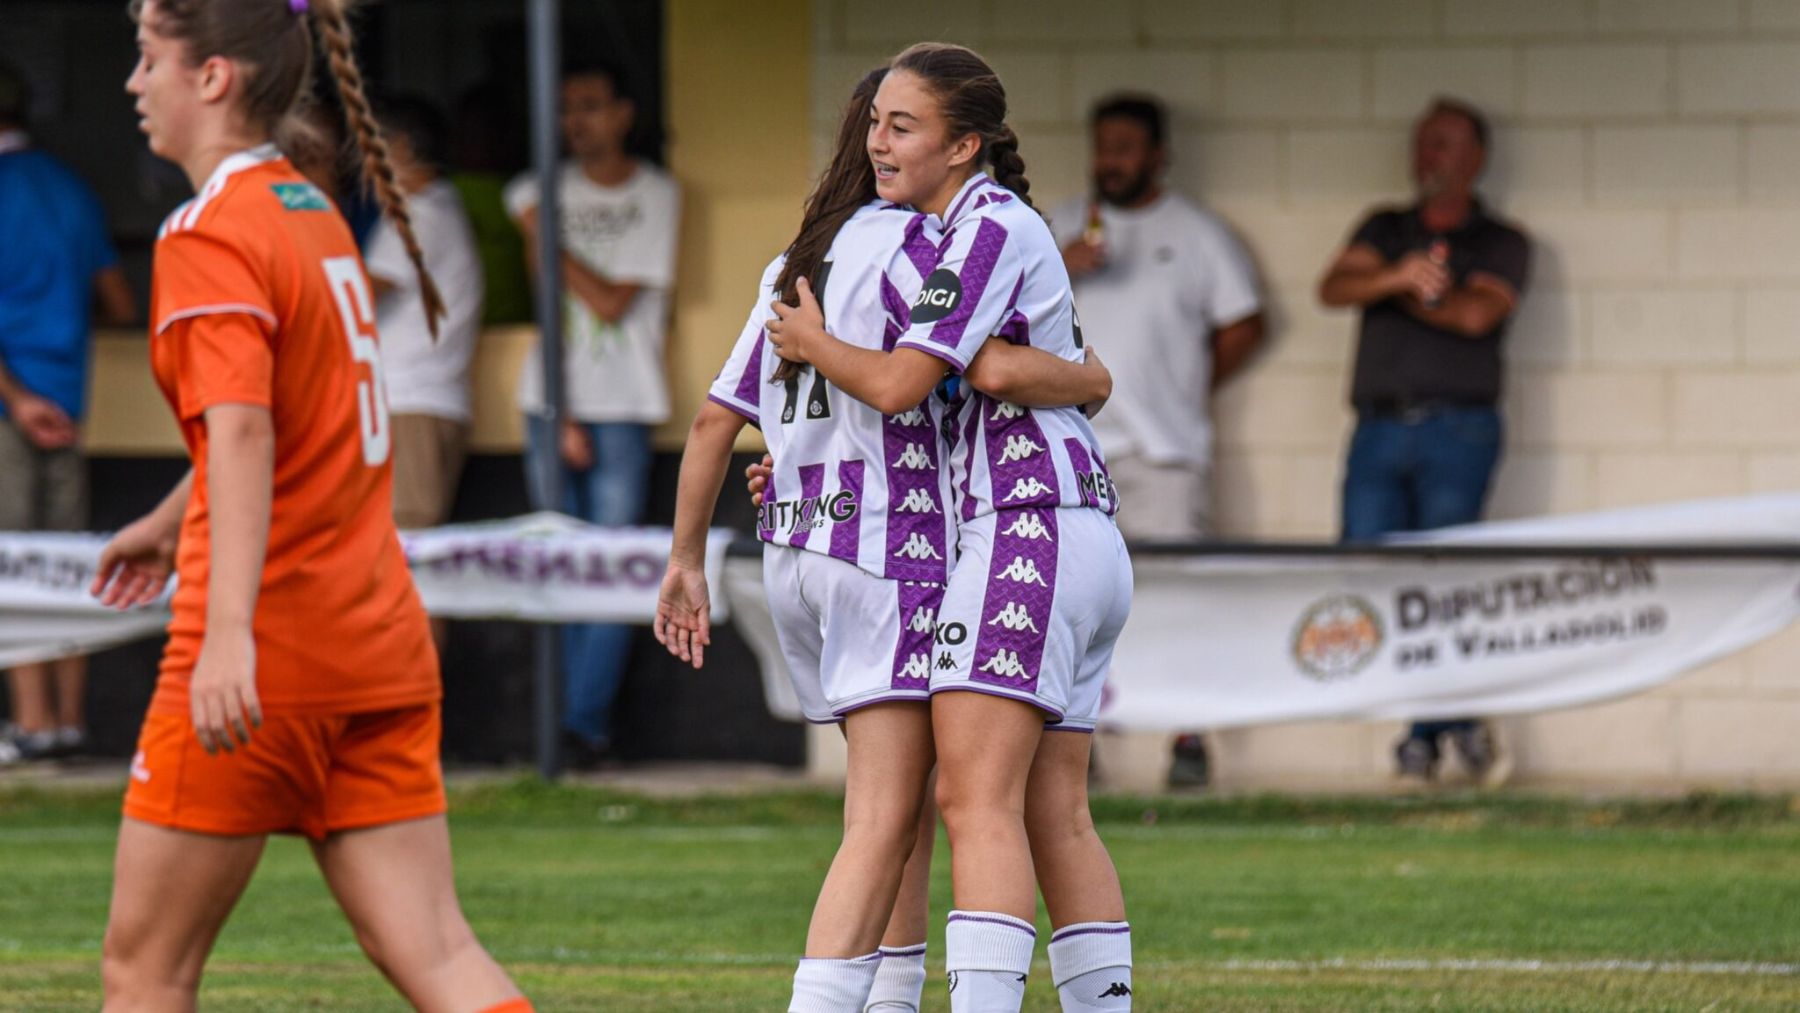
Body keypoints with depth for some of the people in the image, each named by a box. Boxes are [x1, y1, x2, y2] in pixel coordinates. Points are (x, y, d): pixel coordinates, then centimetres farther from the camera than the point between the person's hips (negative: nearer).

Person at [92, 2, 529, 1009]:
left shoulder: (211, 236, -11)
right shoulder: (313, 212, 16)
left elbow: (241, 431, -26)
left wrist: (228, 632, -37)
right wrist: (172, 524, 48)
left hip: (266, 659, -8)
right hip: (381, 642, 8)